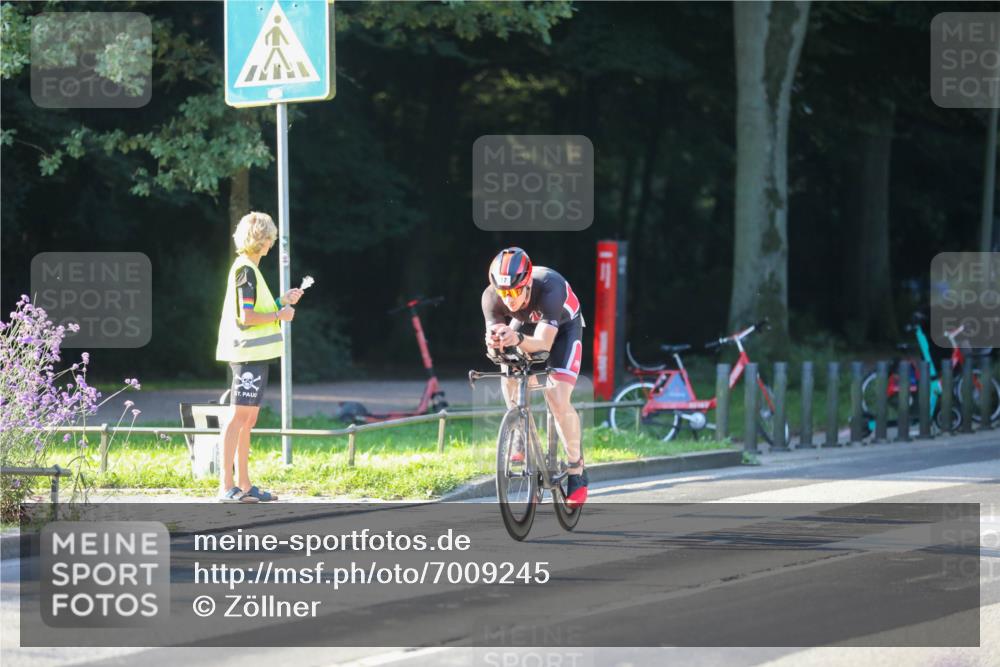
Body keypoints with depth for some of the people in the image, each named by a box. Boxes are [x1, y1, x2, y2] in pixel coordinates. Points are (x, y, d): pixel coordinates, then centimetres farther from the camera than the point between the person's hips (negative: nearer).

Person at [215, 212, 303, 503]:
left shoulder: (247, 268, 17)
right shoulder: (246, 270, -13)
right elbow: (246, 317, -19)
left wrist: (281, 301, 18)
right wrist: (280, 316, -8)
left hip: (253, 355, 10)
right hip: (248, 353, -10)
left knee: (248, 418, 11)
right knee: (239, 415, -11)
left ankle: (244, 484, 15)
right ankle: (226, 486, -13)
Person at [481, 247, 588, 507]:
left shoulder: (550, 288, -42)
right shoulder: (491, 297, -31)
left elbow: (544, 343, -47)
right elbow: (494, 331, -33)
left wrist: (518, 339, -68)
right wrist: (494, 341, -57)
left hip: (563, 327, -4)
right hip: (525, 323, 4)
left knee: (558, 401, -18)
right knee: (510, 377, -21)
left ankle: (577, 471, -3)